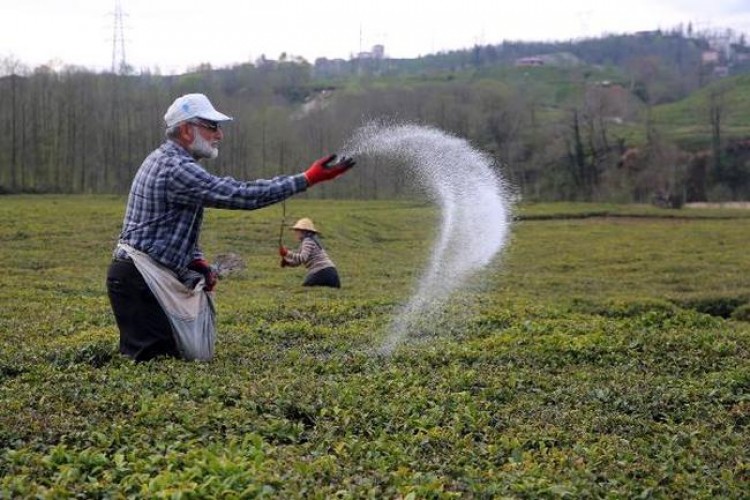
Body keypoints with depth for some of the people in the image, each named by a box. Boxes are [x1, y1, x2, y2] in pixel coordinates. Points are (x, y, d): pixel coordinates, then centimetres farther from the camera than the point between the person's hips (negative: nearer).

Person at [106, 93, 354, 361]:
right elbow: (242, 194, -25)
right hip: (140, 278, -11)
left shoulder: (164, 159, 15)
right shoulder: (177, 169, -19)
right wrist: (308, 178, -23)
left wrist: (197, 260, 4)